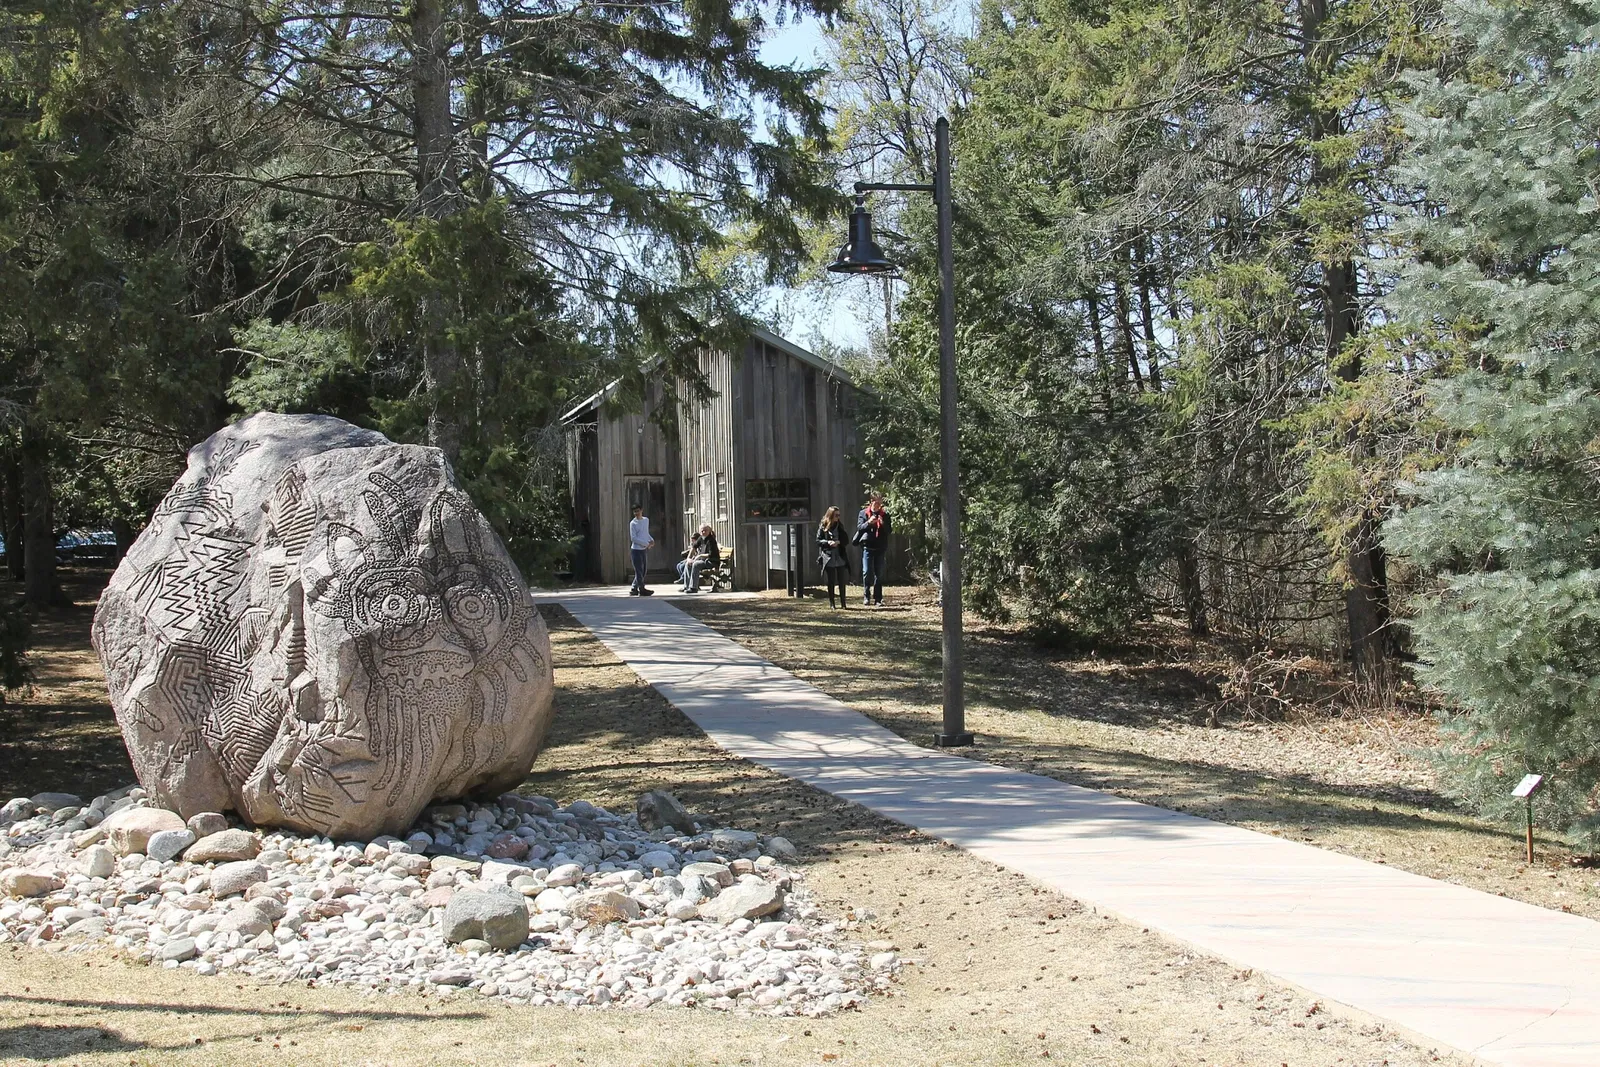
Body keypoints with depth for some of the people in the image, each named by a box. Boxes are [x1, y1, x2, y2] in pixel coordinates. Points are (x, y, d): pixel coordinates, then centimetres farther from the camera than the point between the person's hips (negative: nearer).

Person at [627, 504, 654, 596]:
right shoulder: (633, 523, -6)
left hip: (644, 549, 7)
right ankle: (642, 589, -5)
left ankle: (633, 589, 14)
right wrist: (646, 544, -15)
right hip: (636, 549, -6)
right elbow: (633, 538, -11)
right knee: (639, 571, -6)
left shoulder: (646, 520, 12)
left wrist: (651, 540, 3)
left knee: (643, 571, 7)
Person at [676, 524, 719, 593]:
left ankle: (693, 587, -29)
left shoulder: (711, 540, -19)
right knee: (688, 564, 3)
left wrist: (700, 555, -16)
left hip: (712, 561, -9)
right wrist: (689, 557, 5)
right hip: (705, 560, 9)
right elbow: (694, 547, 16)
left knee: (696, 564, -29)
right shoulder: (701, 538, 5)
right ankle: (686, 586, 1)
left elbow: (711, 554, -24)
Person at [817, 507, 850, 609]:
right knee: (830, 581, 2)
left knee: (842, 581, 0)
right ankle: (831, 603, 8)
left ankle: (843, 603, 7)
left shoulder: (840, 526, 8)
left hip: (840, 557, 2)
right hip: (828, 557, -2)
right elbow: (818, 540, -2)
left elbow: (845, 540, 7)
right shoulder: (823, 527, 0)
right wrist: (828, 542, -18)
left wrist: (838, 542, -13)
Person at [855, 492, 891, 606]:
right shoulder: (863, 513, 3)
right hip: (867, 547, -2)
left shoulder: (885, 514, 6)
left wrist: (883, 524, -17)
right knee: (867, 572, -7)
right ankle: (866, 596, 6)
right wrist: (869, 522, -23)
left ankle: (878, 599, 8)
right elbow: (859, 527, -6)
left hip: (880, 548, 2)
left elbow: (889, 530, 3)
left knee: (879, 574, 4)